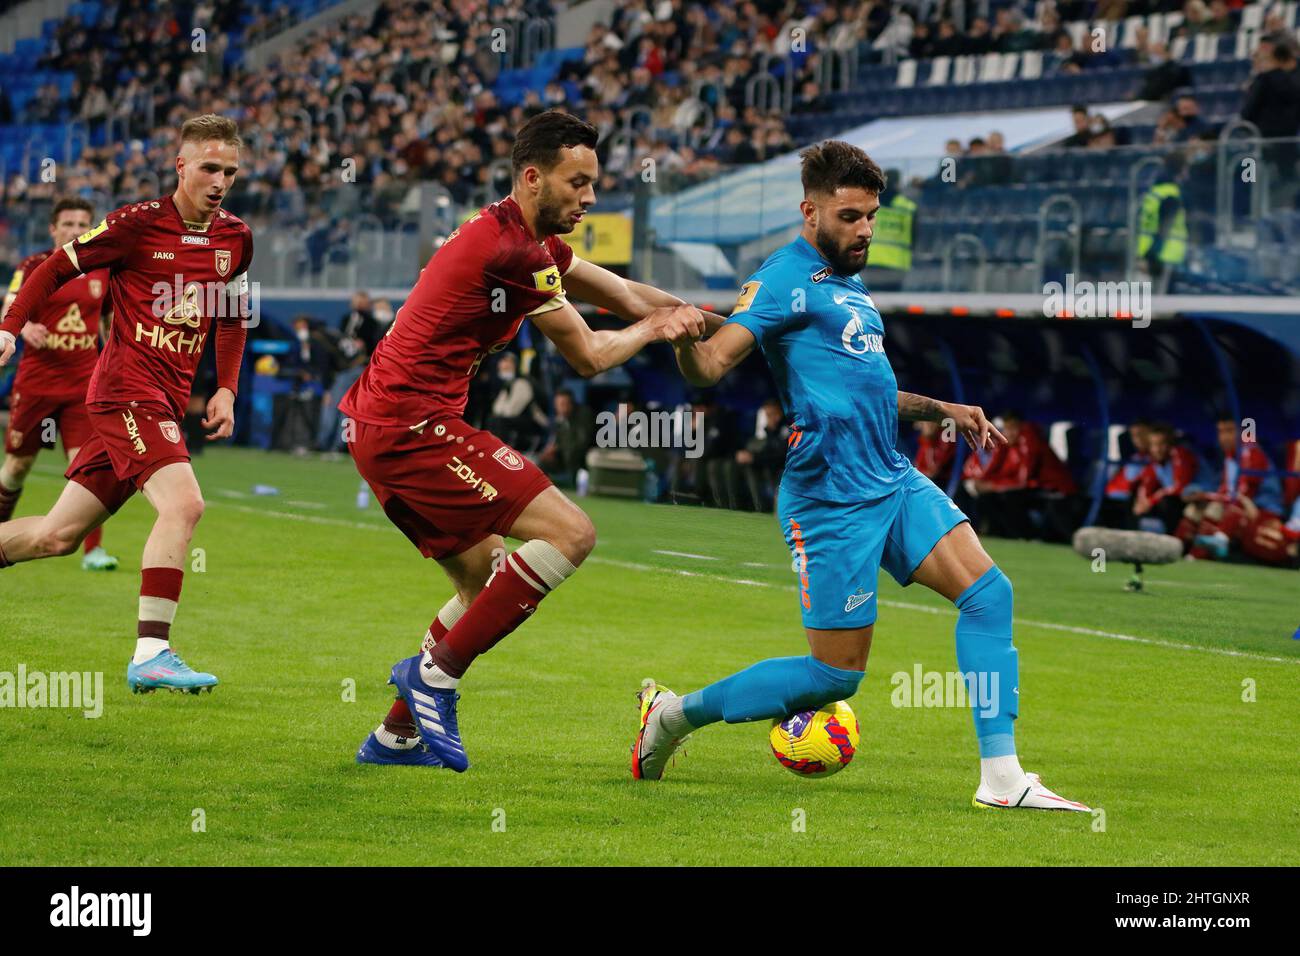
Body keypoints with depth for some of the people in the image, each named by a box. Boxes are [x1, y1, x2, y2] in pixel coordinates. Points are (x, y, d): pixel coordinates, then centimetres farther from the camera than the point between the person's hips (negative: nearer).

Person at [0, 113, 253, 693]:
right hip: (128, 389, -7)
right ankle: (151, 656, -25)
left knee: (59, 536, 8)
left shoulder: (236, 238, 10)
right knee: (183, 503, -25)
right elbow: (55, 269, 0)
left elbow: (232, 317, 24)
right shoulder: (138, 224, -8)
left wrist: (226, 389, 13)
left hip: (166, 404, 7)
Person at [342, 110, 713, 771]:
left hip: (377, 428, 11)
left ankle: (396, 735, 20)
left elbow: (624, 294, 23)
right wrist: (655, 326, 11)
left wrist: (706, 317, 13)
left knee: (488, 583, 19)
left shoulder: (526, 240, 17)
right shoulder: (516, 253, -16)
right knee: (569, 533, -14)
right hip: (414, 424, -11)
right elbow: (587, 357, -6)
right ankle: (436, 669, -10)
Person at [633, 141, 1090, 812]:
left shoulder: (848, 284, 20)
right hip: (832, 498, -9)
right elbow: (710, 365, -21)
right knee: (837, 673, -5)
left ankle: (1001, 777, -5)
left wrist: (943, 409, 24)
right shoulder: (786, 279, -9)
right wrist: (684, 340, -43)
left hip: (894, 481, 9)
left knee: (987, 591, -6)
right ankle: (676, 712, 13)